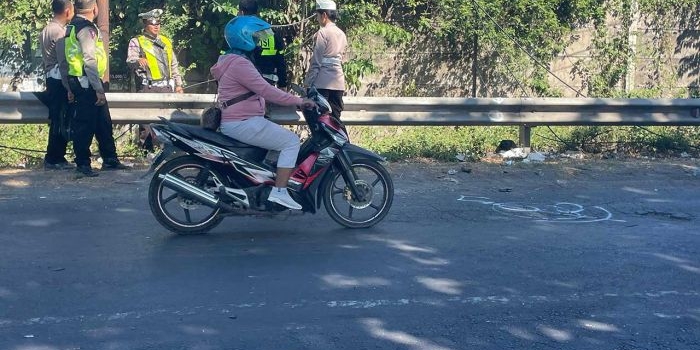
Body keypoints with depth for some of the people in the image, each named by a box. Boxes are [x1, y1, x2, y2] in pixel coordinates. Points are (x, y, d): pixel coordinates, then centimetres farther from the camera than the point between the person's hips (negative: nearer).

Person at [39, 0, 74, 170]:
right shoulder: (60, 31, -14)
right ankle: (54, 159, -2)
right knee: (60, 121, -5)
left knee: (56, 120, 11)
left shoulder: (46, 30, 16)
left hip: (51, 78, 10)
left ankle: (55, 157, 14)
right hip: (60, 80, -10)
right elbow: (64, 62, -18)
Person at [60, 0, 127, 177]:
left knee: (104, 122, 15)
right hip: (87, 83, -10)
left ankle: (110, 159, 21)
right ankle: (83, 163, 4)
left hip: (76, 83, 10)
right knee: (85, 125, -3)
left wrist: (70, 89, 23)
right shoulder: (86, 28, -15)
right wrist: (99, 89, -20)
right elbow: (90, 61, -21)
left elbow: (64, 62, 19)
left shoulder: (72, 27, 16)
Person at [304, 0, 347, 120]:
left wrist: (307, 83, -5)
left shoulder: (322, 33, -7)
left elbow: (316, 62, -9)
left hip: (322, 82, -7)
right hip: (338, 81, 7)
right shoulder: (342, 34, 14)